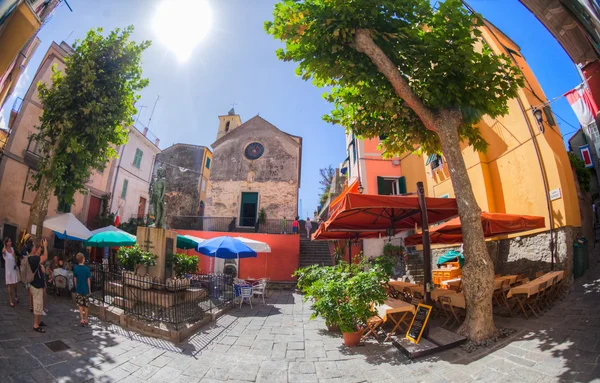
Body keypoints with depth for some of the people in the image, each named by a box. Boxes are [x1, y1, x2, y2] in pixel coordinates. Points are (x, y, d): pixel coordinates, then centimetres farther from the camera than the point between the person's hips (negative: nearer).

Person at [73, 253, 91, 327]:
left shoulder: (75, 268, -6)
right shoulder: (87, 268, -13)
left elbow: (75, 279, 2)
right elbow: (88, 280, -8)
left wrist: (76, 288, 14)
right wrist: (89, 289, 3)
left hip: (79, 289, 2)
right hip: (86, 289, -2)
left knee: (80, 305, 9)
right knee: (86, 305, 12)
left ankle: (82, 319, 2)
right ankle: (85, 320, 22)